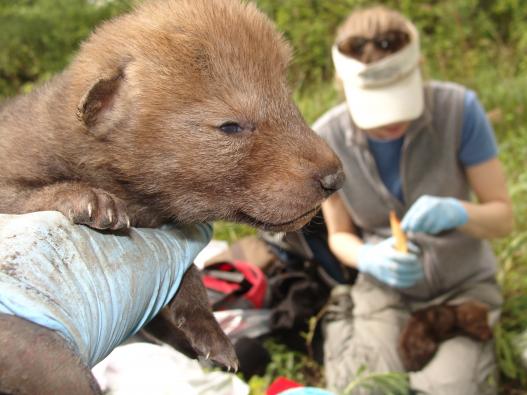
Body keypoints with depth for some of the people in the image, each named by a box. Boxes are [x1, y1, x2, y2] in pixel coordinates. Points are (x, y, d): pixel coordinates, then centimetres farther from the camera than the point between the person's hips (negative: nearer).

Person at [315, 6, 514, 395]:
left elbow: (504, 217, -14)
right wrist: (368, 259, -27)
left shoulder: (459, 109, -22)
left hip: (464, 282, 0)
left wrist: (456, 212, -36)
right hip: (386, 284, 1)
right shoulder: (326, 138, -17)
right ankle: (342, 321, 15)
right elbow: (340, 235, -4)